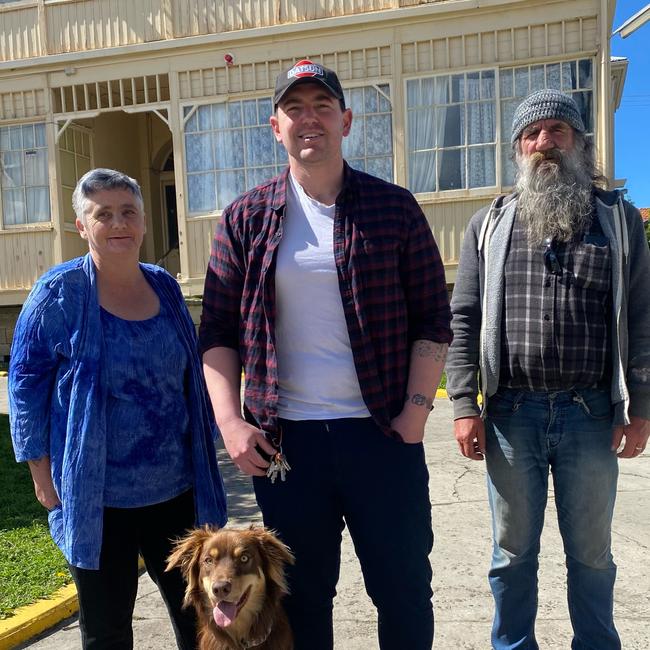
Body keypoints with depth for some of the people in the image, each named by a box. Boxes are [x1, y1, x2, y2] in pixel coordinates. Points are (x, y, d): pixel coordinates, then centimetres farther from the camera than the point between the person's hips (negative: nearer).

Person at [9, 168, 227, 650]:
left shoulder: (164, 286, 5)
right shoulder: (60, 292, -9)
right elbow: (26, 384, -5)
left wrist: (201, 462, 14)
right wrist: (43, 476, -7)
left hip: (175, 488, 4)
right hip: (98, 497, -4)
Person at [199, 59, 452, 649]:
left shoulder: (394, 208, 2)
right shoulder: (245, 219, 5)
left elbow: (432, 319, 2)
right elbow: (218, 332, 5)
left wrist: (417, 409, -7)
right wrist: (230, 422, -5)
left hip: (383, 432, 0)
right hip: (283, 439, 1)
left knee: (404, 588, 12)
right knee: (301, 595, 16)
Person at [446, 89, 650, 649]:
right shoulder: (490, 225, 6)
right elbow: (463, 320, 1)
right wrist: (464, 405, -6)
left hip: (592, 413, 0)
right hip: (512, 413, 0)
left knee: (591, 552, 16)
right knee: (513, 552, 14)